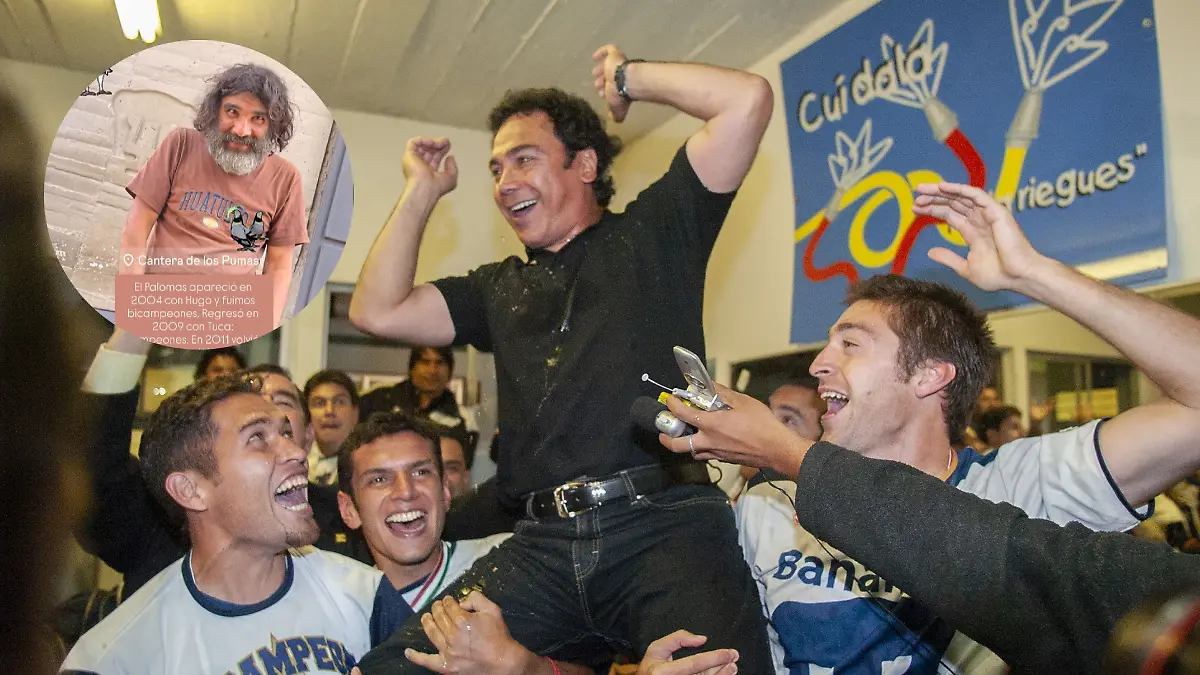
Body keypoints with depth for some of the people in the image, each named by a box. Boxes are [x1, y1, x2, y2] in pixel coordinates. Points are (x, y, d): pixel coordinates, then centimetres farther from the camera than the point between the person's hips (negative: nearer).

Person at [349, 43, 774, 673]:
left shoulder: (650, 233, 13)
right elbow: (376, 311, 18)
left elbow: (748, 100, 5)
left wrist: (628, 79, 16)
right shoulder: (500, 288, 26)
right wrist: (421, 192, 23)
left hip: (664, 525, -4)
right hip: (541, 544, 5)